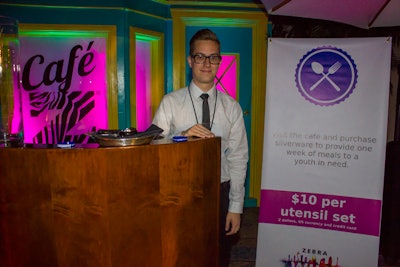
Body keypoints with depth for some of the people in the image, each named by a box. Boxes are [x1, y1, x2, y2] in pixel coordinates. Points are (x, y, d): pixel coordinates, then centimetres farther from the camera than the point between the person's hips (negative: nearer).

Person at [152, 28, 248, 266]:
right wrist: (182, 136, -25)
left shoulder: (232, 107, 0)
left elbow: (238, 159, 1)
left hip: (220, 193, 1)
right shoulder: (170, 103, -3)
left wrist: (236, 207, -1)